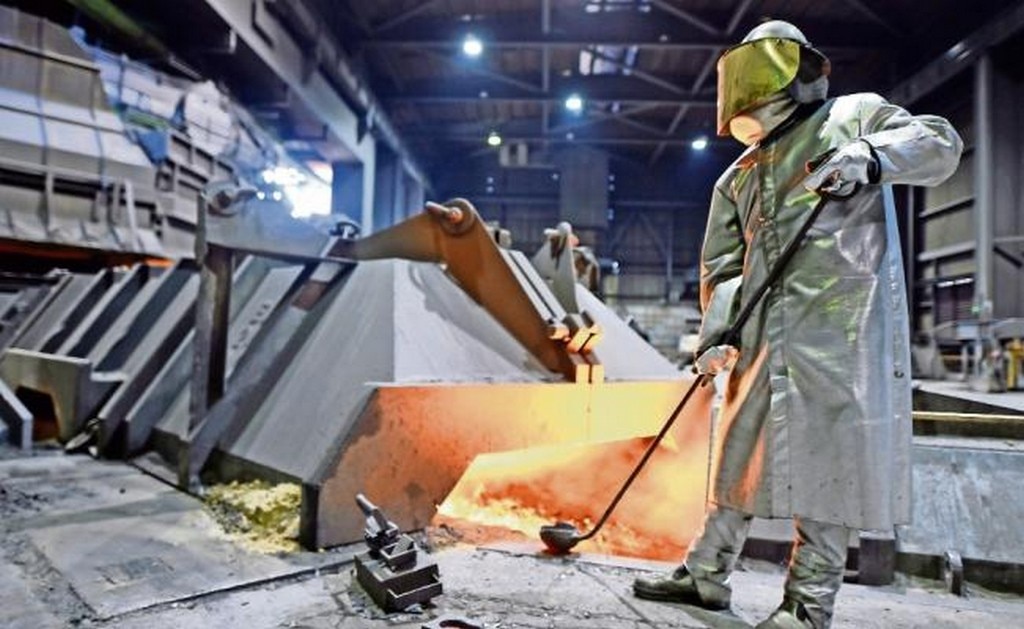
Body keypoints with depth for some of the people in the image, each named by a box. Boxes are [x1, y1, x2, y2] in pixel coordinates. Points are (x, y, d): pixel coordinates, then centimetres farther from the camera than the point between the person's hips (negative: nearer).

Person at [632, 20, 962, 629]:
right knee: (742, 449, 10)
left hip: (843, 322, -5)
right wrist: (716, 333, 1)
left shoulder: (854, 116, 10)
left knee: (829, 458, -2)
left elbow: (939, 143, -2)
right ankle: (707, 574, 23)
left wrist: (871, 157, -23)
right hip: (764, 332, 5)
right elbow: (722, 263, 15)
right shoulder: (739, 176, 21)